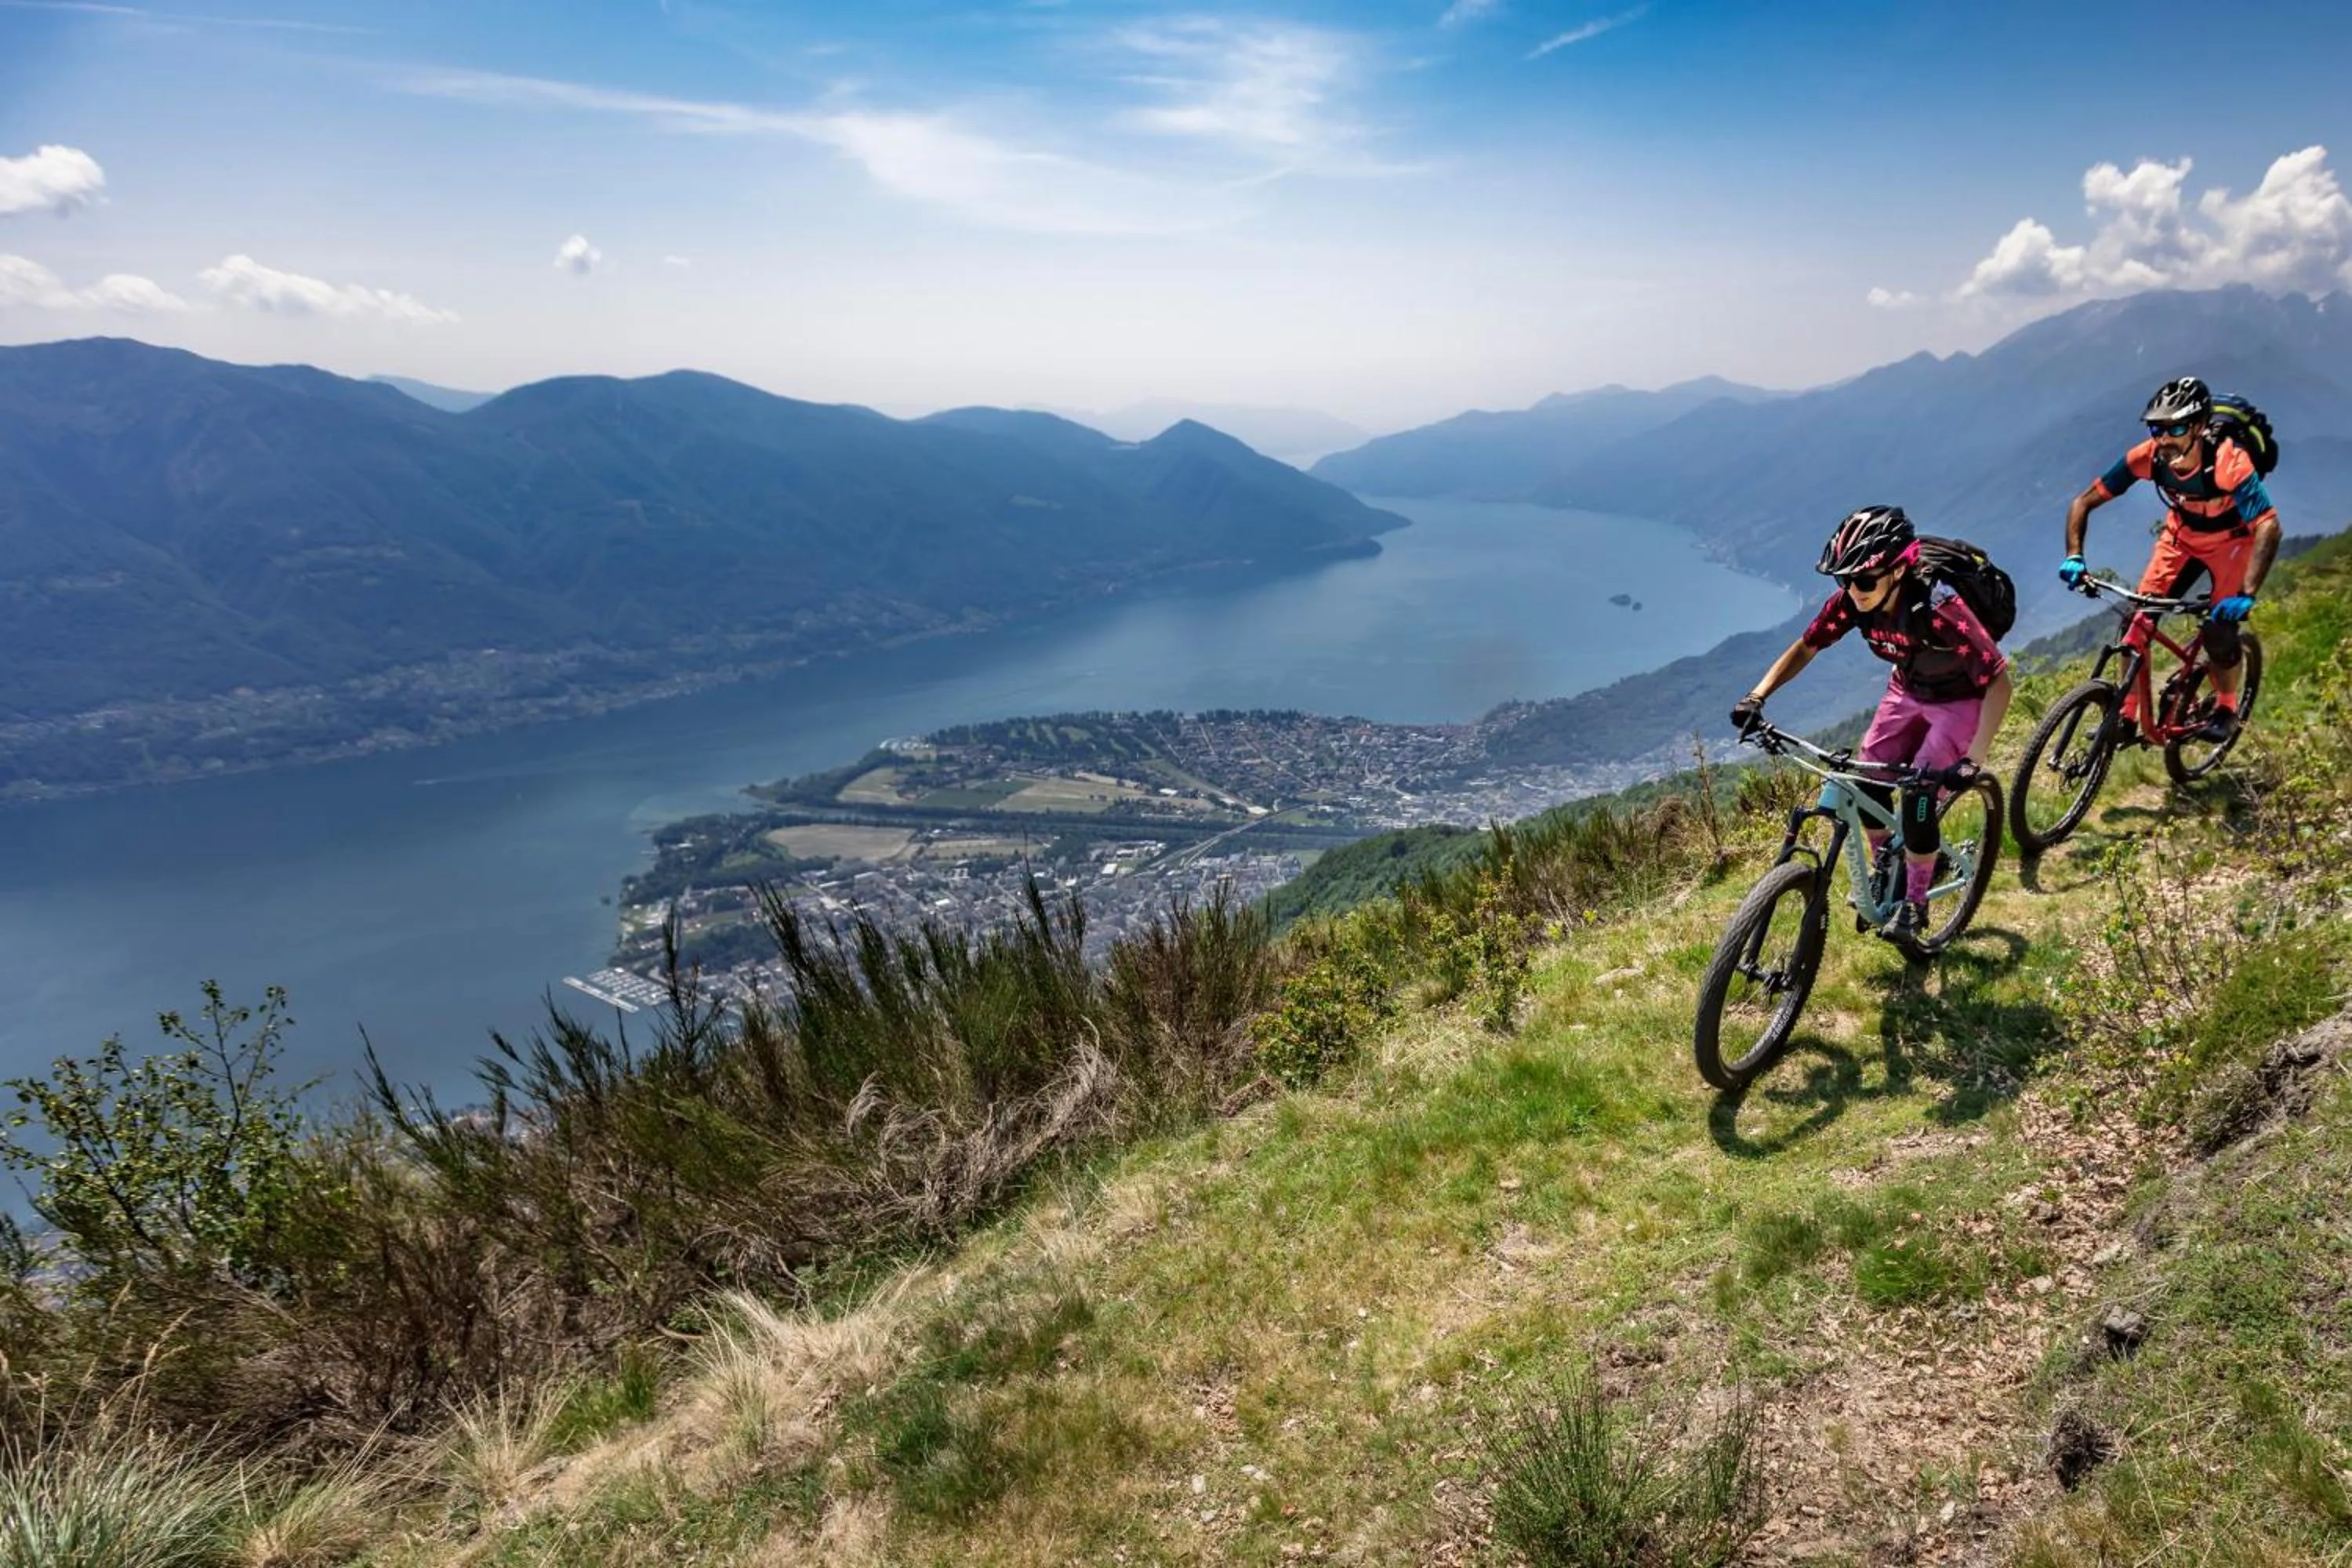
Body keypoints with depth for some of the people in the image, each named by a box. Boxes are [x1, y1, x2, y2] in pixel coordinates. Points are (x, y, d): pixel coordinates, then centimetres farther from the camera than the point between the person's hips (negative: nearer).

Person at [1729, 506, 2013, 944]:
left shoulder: (1941, 610, -38)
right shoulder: (1851, 602, -23)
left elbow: (1998, 683, -34)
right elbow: (1804, 648, -9)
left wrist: (1973, 760, -42)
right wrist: (1757, 697, -23)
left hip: (1961, 700, -5)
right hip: (1908, 690, 6)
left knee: (1919, 795, -15)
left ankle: (1915, 903, 5)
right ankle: (1886, 870, 20)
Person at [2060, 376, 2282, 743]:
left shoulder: (2228, 462, -36)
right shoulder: (2148, 457, -26)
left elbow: (2268, 526, -41)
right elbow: (2084, 502, -19)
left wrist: (2246, 595, -50)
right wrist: (2074, 556, -34)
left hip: (2231, 540, -3)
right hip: (2181, 534, 3)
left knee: (2219, 632, -12)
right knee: (2139, 615, -11)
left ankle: (2226, 711, 15)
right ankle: (2125, 715, -2)